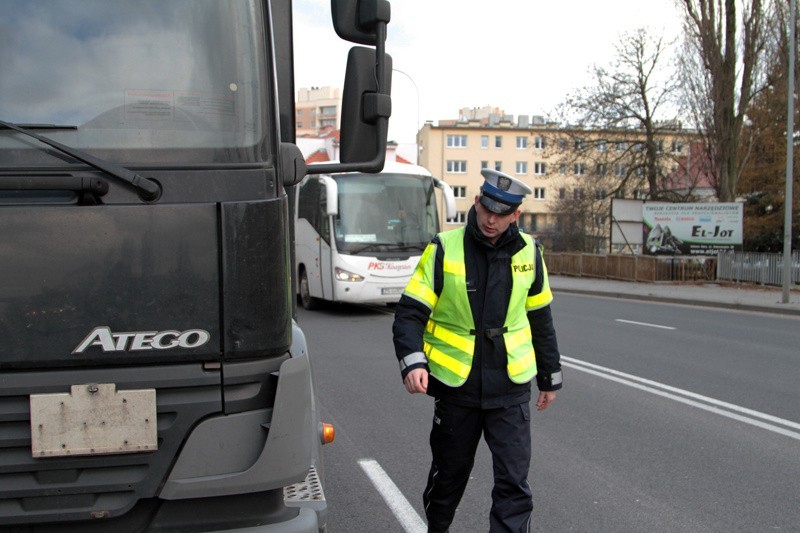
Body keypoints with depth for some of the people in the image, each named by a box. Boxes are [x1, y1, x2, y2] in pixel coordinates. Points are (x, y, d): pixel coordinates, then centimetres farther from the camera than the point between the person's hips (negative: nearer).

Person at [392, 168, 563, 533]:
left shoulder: (528, 253, 1)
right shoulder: (444, 250, -8)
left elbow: (540, 319, 12)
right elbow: (409, 313, -11)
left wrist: (550, 377, 16)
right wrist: (412, 363, -27)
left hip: (511, 387, 1)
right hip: (456, 387, -1)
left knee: (514, 483, -2)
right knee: (449, 475, 16)